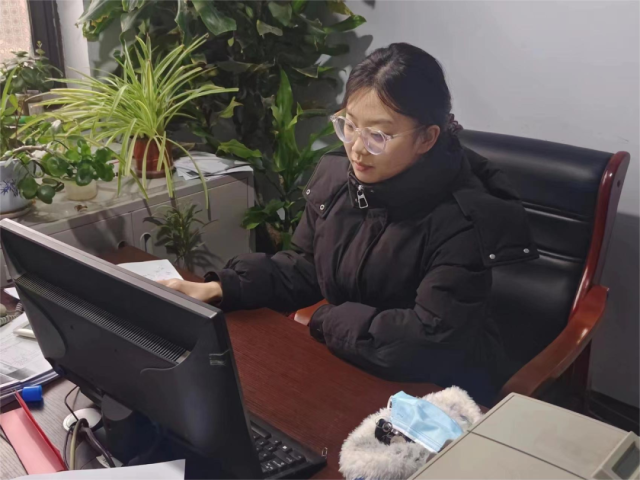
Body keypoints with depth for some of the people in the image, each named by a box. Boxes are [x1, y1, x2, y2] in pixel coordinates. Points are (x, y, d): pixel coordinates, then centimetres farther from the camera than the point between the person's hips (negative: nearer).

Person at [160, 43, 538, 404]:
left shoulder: (463, 219, -24)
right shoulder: (334, 177, -4)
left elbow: (432, 340, -28)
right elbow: (305, 269, 8)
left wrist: (324, 321, -17)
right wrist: (220, 289, -6)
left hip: (436, 394, -6)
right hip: (346, 367, 6)